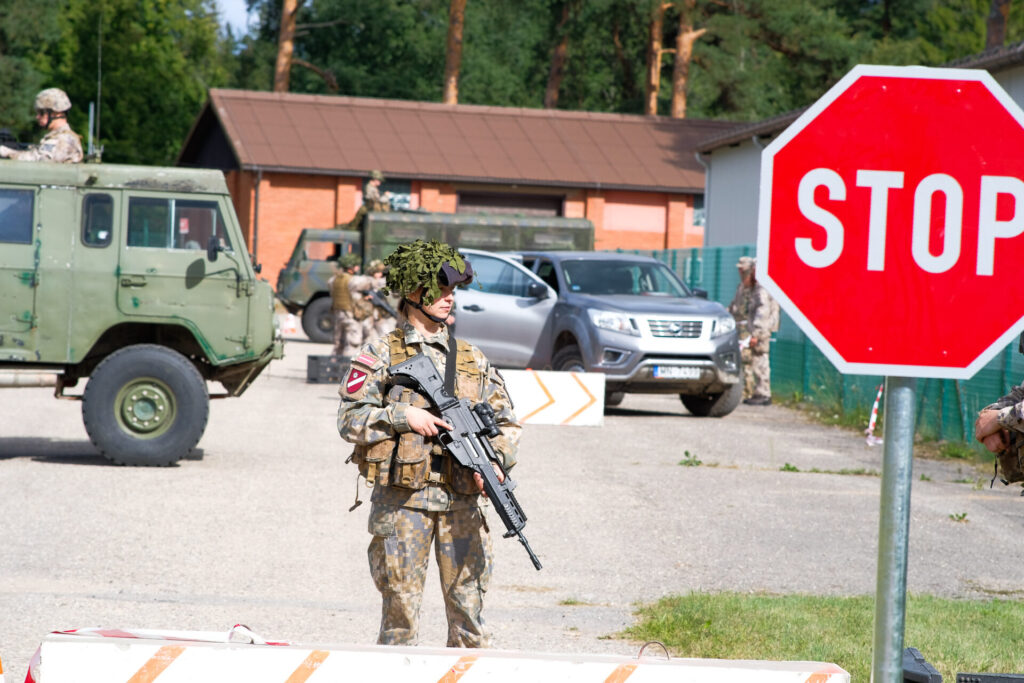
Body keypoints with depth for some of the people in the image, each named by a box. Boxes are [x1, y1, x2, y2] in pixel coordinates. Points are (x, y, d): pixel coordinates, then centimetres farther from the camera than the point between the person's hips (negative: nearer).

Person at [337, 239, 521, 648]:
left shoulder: (471, 359, 14)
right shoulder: (381, 354, 3)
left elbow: (506, 422, 14)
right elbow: (350, 420, -2)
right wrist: (402, 416, -14)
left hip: (462, 499, 3)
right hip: (403, 498, -3)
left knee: (468, 601, 3)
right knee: (401, 603, 0)